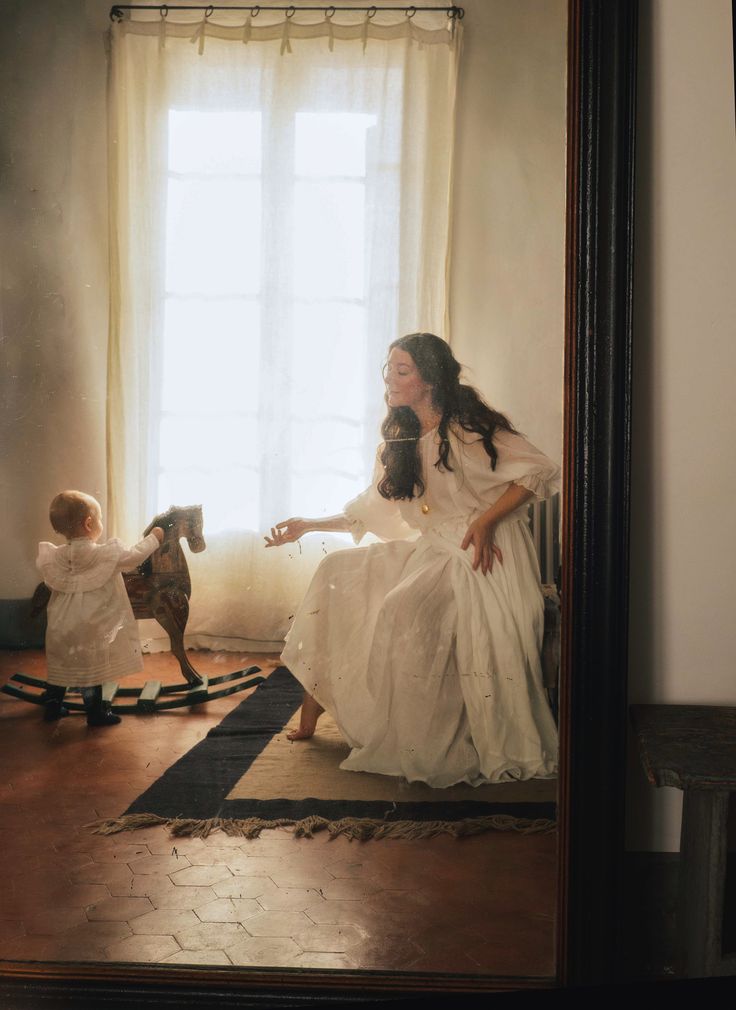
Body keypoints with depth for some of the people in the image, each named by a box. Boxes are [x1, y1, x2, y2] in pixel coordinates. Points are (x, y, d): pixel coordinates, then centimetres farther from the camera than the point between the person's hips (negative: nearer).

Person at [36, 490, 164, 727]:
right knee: (90, 670, 5)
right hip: (89, 631, -5)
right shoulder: (105, 555, -17)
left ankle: (52, 707, 28)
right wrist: (154, 538, 11)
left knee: (59, 667, 19)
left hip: (60, 628, 5)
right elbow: (134, 556, -5)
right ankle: (95, 712, 15)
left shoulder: (55, 557, -4)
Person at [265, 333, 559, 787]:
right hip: (431, 549, 8)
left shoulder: (470, 427, -11)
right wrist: (308, 524, 14)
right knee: (339, 571, -2)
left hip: (481, 555, -8)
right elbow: (370, 510, 18)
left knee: (402, 608, -29)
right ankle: (316, 696, -1)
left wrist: (486, 520, -20)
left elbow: (541, 470, -13)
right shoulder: (398, 441, 12)